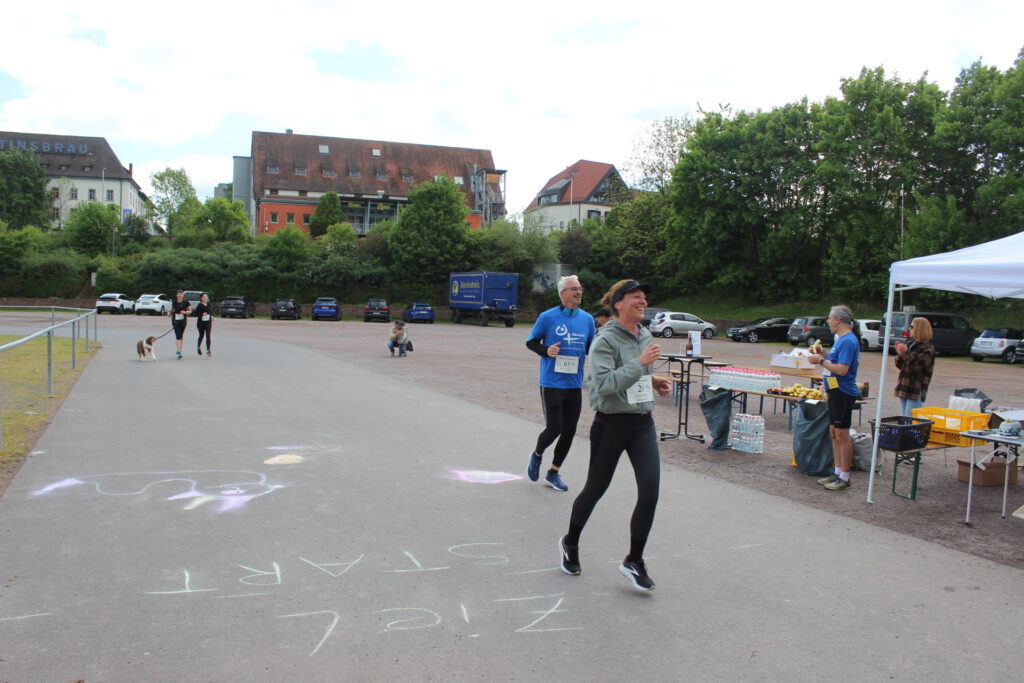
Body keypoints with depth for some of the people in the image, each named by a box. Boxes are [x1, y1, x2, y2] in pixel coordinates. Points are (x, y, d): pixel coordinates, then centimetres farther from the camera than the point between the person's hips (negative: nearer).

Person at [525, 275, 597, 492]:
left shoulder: (587, 319, 6)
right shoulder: (548, 317, -6)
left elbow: (591, 348, 14)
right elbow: (531, 342, 3)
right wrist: (546, 351, -16)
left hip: (575, 385, 5)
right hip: (551, 383, -4)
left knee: (569, 431, 7)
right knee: (554, 428, -5)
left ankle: (553, 473, 24)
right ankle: (537, 455, 28)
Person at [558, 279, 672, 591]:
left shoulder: (646, 336, 8)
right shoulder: (606, 340, -15)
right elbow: (604, 384, -26)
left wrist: (654, 381, 4)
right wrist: (640, 363, -27)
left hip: (642, 423, 6)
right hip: (611, 423, -6)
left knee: (650, 491, -8)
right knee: (595, 489, 10)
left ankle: (634, 560, 9)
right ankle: (570, 543, 36)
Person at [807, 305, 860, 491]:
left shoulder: (848, 341, -17)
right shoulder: (841, 339, 15)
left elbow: (842, 369, -24)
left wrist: (821, 361, -16)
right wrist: (822, 357, 10)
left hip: (843, 393, -10)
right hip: (835, 392, 10)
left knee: (842, 435, -4)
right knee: (834, 433, 14)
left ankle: (844, 478, 3)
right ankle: (837, 472, 23)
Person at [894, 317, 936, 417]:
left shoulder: (927, 348, -8)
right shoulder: (911, 344, 16)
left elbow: (917, 367, -20)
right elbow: (900, 365, 18)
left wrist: (905, 353, -21)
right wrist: (899, 354, 0)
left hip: (916, 391, -8)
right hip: (904, 389, 8)